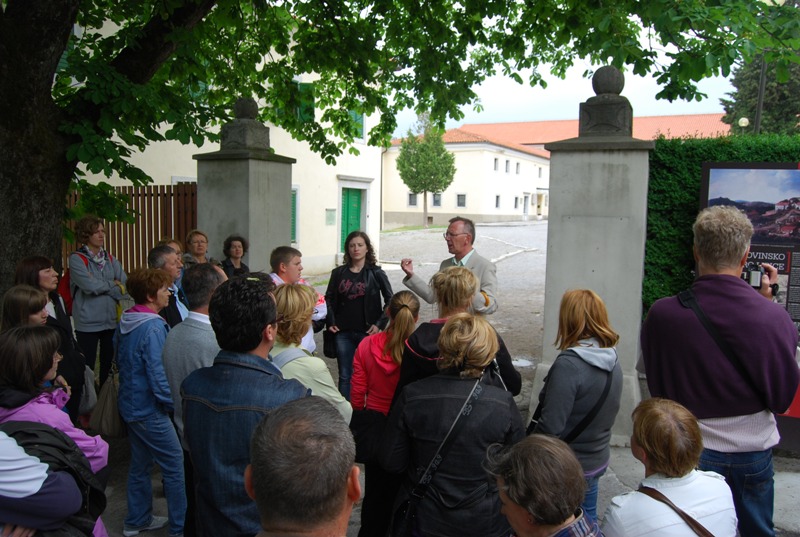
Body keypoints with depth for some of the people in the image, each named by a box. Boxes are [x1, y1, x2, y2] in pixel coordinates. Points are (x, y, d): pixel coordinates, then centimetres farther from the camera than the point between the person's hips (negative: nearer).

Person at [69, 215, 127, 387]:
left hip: (112, 320, 5)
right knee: (87, 367, 2)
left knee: (109, 366, 12)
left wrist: (100, 286, -11)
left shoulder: (110, 259, 11)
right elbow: (90, 286, -17)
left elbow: (125, 285, 2)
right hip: (88, 323, -5)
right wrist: (112, 284, -2)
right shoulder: (77, 259, -6)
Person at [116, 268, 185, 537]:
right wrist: (173, 403, -13)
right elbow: (158, 374, -25)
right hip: (150, 409, -9)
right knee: (175, 466, 2)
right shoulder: (153, 327, -23)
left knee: (140, 464, 21)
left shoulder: (125, 322, 4)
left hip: (131, 404, 9)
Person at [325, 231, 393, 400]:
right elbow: (329, 299, 13)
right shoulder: (338, 273, 5)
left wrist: (380, 324, -9)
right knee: (345, 376, 8)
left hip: (367, 332, -2)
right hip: (343, 333, 2)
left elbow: (390, 300, 0)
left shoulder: (376, 273, -2)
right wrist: (330, 322, 1)